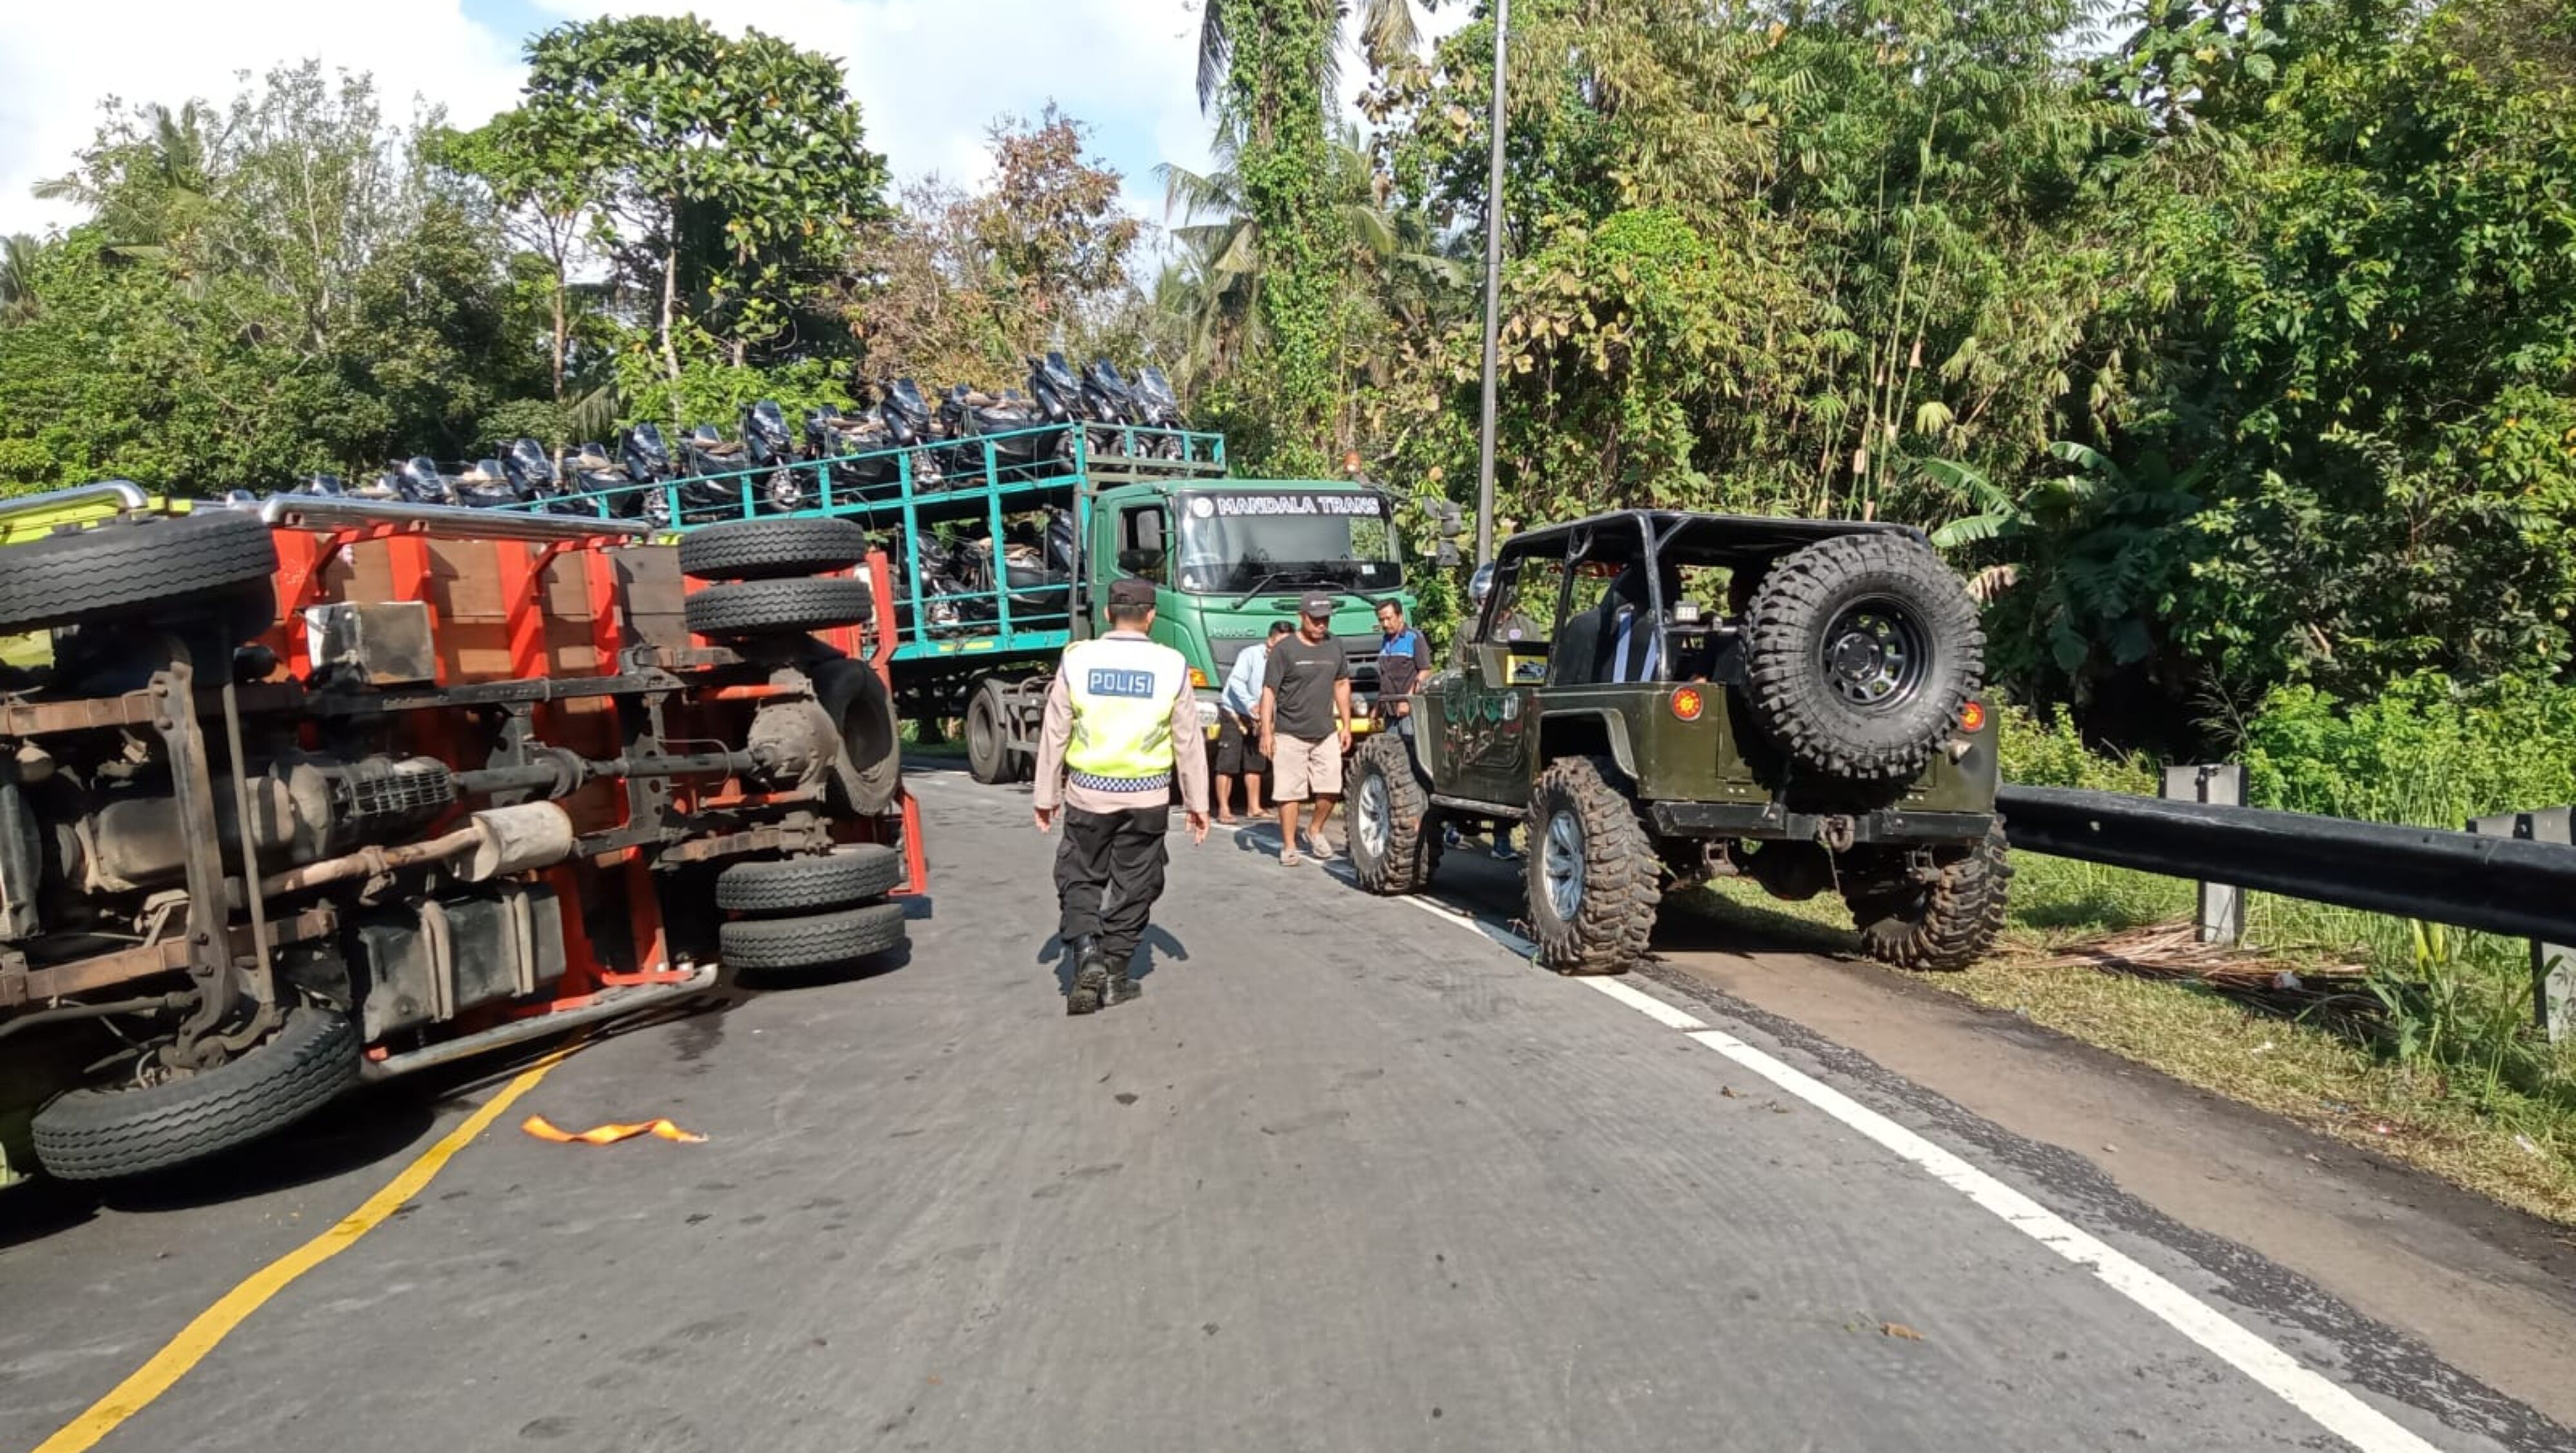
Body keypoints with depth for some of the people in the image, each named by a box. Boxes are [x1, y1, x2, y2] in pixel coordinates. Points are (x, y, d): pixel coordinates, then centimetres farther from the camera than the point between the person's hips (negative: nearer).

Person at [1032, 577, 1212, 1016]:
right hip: (1147, 797, 0)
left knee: (1079, 878, 15)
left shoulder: (1078, 660, -4)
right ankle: (1115, 975, 19)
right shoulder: (1171, 666, -4)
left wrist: (1046, 796, 10)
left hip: (1088, 791, 0)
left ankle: (1085, 953, -4)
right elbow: (1189, 743, 1)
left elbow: (1054, 736, 0)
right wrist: (1198, 803, 9)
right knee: (1133, 886, 12)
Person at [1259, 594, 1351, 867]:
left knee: (1330, 789, 3)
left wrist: (1346, 725, 13)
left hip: (1326, 733, 4)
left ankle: (1316, 831, 27)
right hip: (1290, 734, -4)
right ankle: (1289, 847, 9)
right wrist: (1266, 732, -13)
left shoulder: (1335, 647, 9)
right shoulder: (1284, 649, -6)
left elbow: (1342, 685, 18)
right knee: (1289, 792, -1)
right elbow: (1269, 691, -7)